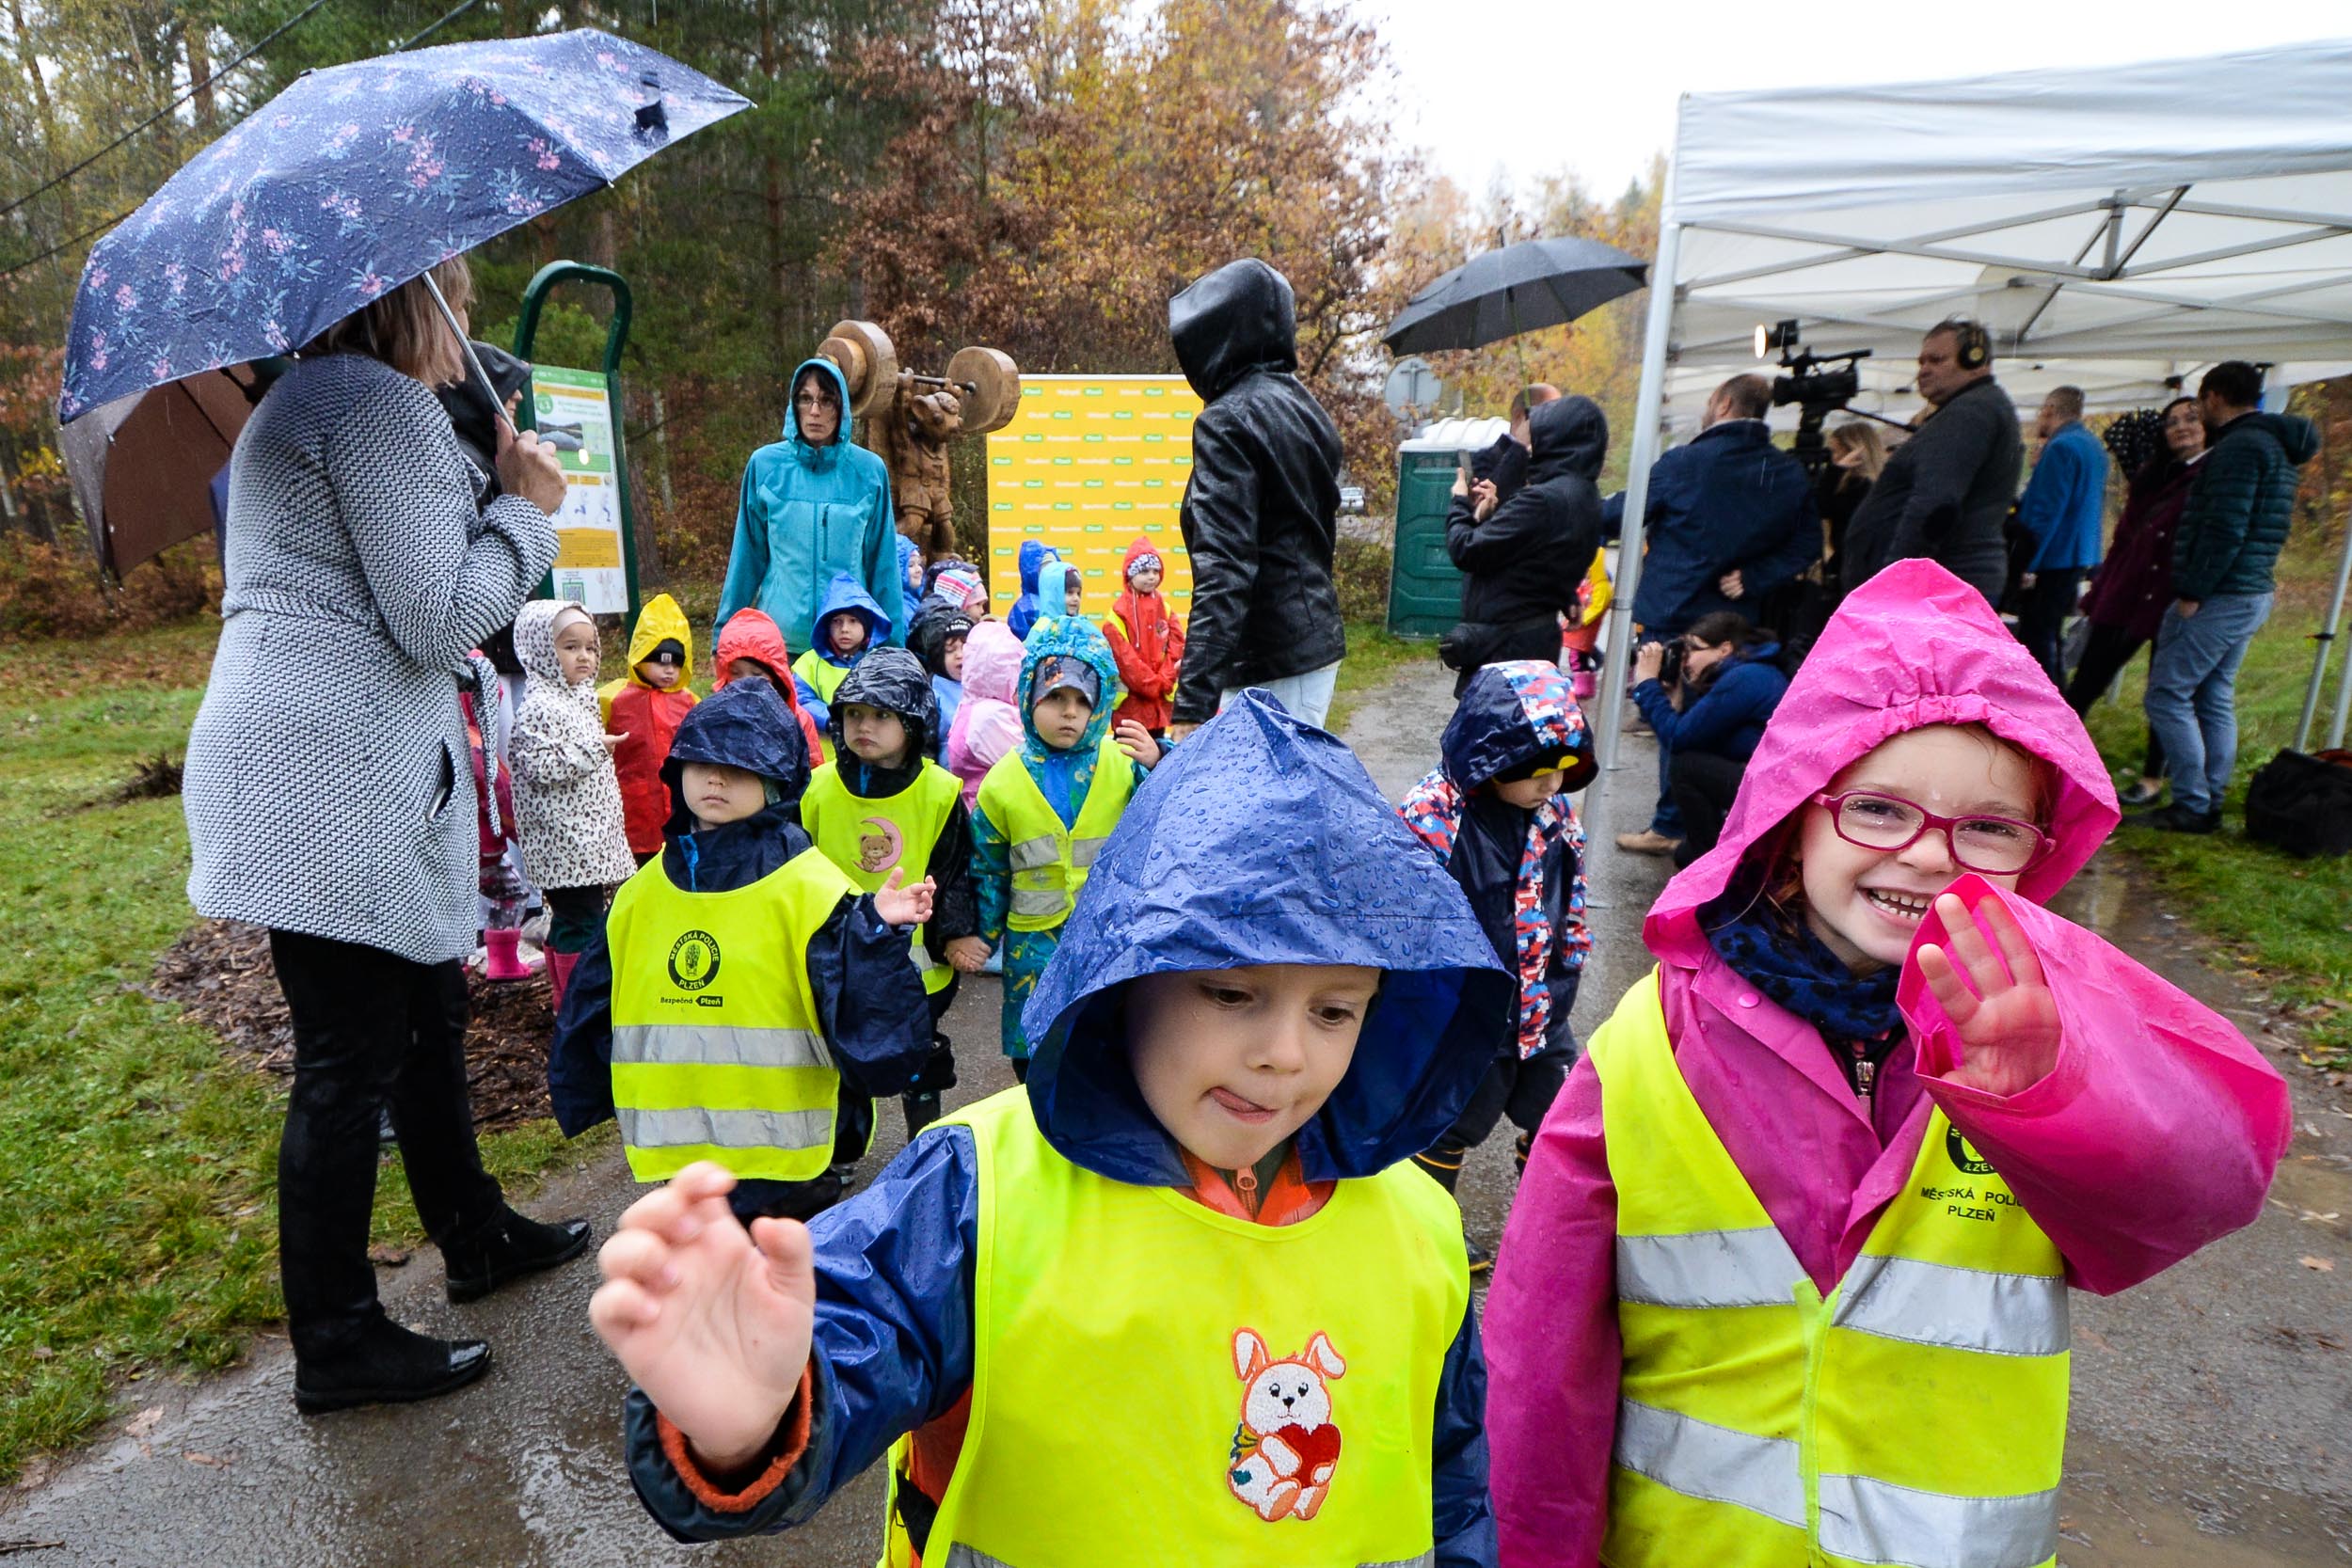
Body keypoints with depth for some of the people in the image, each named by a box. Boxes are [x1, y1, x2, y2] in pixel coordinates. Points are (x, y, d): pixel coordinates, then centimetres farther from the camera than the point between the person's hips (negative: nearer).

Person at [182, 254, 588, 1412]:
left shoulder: (297, 402, 22)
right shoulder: (383, 404, -12)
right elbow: (438, 620, -17)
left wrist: (493, 492, 18)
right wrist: (525, 509, -4)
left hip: (346, 764, 11)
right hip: (335, 767, -11)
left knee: (427, 1011, 18)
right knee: (351, 1058, -2)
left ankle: (475, 1236, 34)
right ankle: (336, 1345, 11)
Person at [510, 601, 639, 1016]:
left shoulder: (579, 698, 16)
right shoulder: (540, 707, -14)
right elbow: (538, 765, -24)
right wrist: (594, 749, -21)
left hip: (590, 834, 10)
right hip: (565, 838, -10)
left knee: (568, 920, 17)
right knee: (582, 921, -7)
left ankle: (566, 998, 27)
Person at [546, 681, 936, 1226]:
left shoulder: (810, 887, -12)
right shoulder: (642, 893, 3)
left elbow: (865, 1019, -20)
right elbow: (592, 1009, 15)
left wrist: (877, 932, -33)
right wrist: (573, 1096, 22)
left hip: (789, 1160, -4)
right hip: (680, 1154, 5)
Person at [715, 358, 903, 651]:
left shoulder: (869, 470, 2)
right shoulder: (765, 465, 2)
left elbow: (883, 564, 6)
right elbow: (747, 556, 8)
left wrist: (894, 642, 6)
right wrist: (726, 631, 8)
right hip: (779, 627, 0)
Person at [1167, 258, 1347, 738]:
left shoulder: (1228, 422, -13)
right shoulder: (1305, 410, 15)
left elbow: (1223, 568, -22)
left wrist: (1193, 701, -26)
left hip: (1272, 663, -9)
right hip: (1317, 640, 9)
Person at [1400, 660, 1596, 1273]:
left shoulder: (1555, 812, -3)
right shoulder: (1430, 819, -24)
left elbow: (1570, 907, 10)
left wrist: (1558, 990, 10)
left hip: (1540, 1012, 6)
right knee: (1449, 1124, 14)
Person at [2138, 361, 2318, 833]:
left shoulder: (2239, 446, -14)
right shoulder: (2277, 446, 19)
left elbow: (2224, 530, -22)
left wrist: (2191, 592, -19)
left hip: (2219, 598, -10)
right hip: (2253, 595, 10)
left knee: (2168, 695, -7)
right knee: (2215, 700, 13)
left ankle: (2192, 807, -7)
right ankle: (2210, 804, 16)